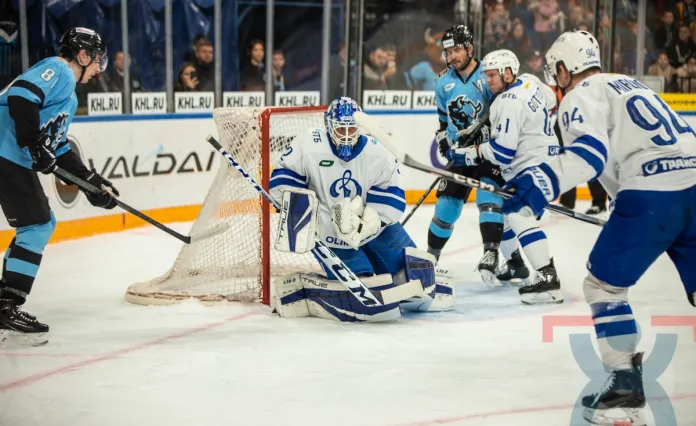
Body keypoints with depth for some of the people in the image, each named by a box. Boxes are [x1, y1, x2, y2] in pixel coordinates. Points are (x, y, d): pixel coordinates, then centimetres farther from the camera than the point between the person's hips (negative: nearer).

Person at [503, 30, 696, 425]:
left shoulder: (580, 97, 3)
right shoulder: (631, 85, 28)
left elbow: (590, 151, -17)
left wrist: (543, 182, -30)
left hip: (651, 196, -7)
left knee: (603, 284, 7)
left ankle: (627, 384, 3)